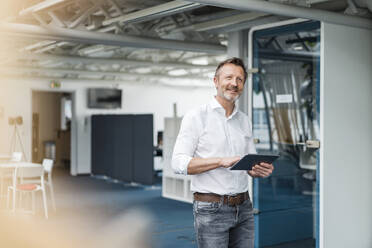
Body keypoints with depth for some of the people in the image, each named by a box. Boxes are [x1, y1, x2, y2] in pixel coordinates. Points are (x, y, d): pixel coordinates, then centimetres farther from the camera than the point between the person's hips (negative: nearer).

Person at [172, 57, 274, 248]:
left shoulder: (244, 120, 13)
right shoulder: (196, 116, -5)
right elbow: (179, 163, -13)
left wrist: (262, 170, -6)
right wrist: (221, 161, -22)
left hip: (243, 208, 6)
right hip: (211, 209, -5)